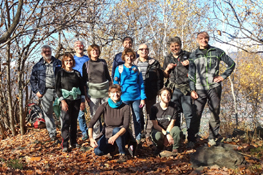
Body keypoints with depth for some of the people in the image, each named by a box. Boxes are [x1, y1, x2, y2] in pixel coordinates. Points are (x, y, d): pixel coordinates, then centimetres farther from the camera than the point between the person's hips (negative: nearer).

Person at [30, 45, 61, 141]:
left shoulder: (58, 63, 10)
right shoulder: (38, 66, 10)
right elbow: (33, 79, 13)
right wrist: (37, 91, 3)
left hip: (58, 90, -1)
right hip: (46, 92, 1)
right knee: (47, 113, 3)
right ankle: (52, 133, 14)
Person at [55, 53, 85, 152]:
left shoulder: (77, 73, 12)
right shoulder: (60, 73, 3)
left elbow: (82, 87, 13)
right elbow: (57, 88, -1)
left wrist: (82, 101, 5)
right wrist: (62, 101, -11)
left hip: (76, 100, 3)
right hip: (66, 100, -3)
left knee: (74, 121, 8)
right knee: (66, 121, -10)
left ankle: (74, 142, 17)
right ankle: (64, 144, -7)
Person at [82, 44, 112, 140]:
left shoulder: (103, 62, 8)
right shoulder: (86, 64, 3)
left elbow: (108, 76, 15)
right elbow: (84, 81, 4)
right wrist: (85, 95, 0)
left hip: (105, 90, 2)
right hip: (92, 91, -1)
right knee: (94, 114, 3)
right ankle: (96, 135, 14)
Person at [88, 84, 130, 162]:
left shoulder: (125, 107, -16)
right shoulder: (104, 106, -15)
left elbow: (126, 126, -27)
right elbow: (91, 123, -18)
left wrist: (115, 136, -46)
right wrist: (91, 138, -35)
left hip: (120, 134, -1)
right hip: (107, 135, 2)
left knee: (116, 130, -37)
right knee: (98, 151, -26)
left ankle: (122, 154, -15)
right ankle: (112, 147, 9)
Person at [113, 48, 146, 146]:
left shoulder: (136, 69, 8)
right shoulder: (119, 68, 4)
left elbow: (141, 84, 9)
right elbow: (115, 83, 5)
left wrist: (143, 98, 2)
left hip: (136, 97, 1)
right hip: (124, 97, -1)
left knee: (137, 118, 3)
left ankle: (138, 138, 14)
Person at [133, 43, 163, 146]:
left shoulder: (154, 63, 6)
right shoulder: (134, 63, 9)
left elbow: (159, 78, 6)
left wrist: (159, 90, -2)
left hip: (151, 94, 0)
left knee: (150, 114, 4)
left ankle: (148, 136, 13)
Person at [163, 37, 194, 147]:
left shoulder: (187, 55, 8)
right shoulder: (168, 58, 18)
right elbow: (165, 75, 21)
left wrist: (190, 64, -7)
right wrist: (167, 69, 1)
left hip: (186, 89, -3)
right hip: (173, 90, 3)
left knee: (188, 114, -5)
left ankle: (191, 140, 1)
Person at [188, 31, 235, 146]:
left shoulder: (217, 52, 8)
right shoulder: (193, 55, 9)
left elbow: (231, 64, 15)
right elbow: (191, 74, 7)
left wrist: (223, 76, 4)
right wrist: (192, 89, -1)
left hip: (214, 87, 1)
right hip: (200, 88, 0)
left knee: (215, 112, 2)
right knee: (196, 113, -6)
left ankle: (212, 137, 12)